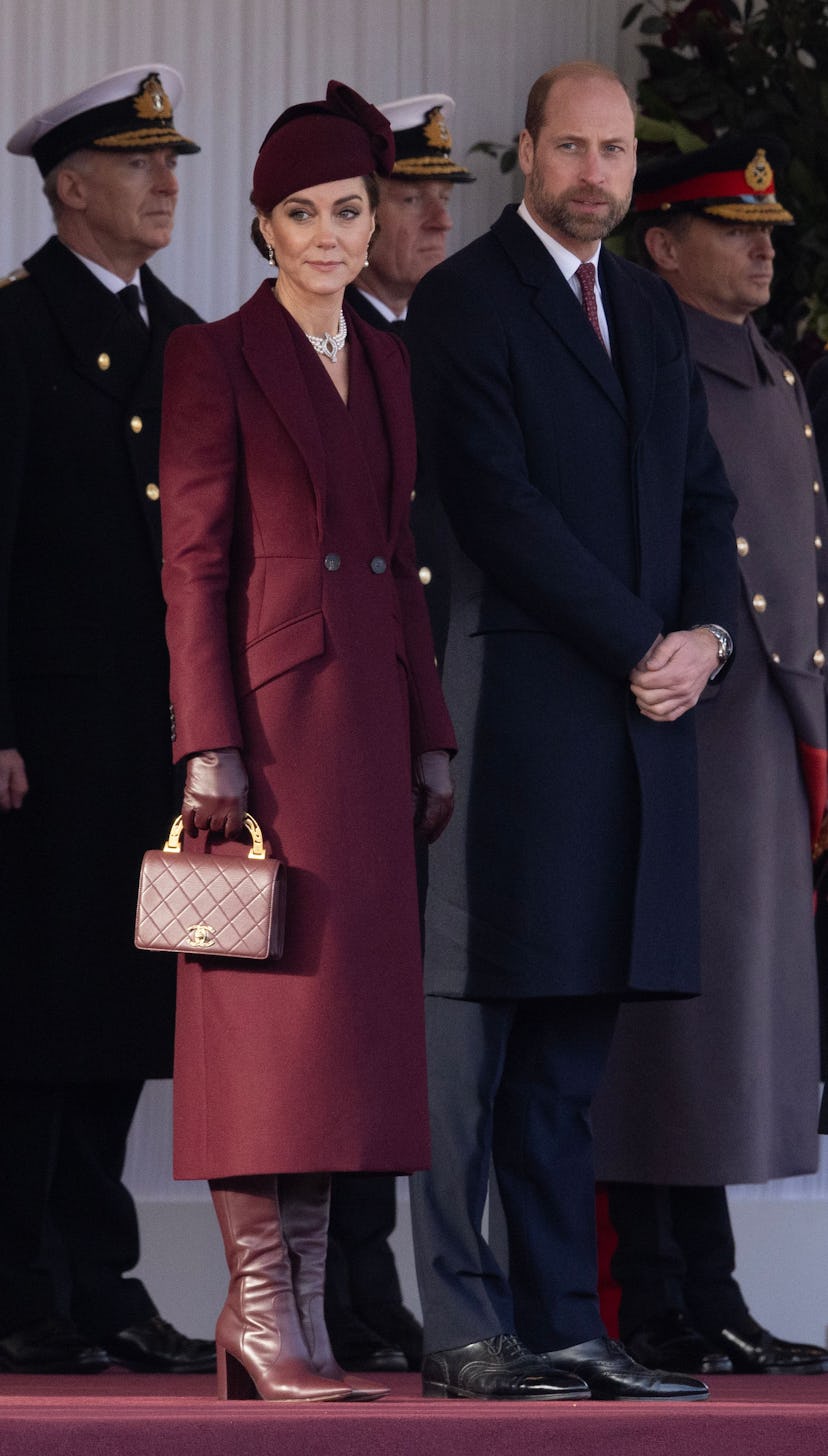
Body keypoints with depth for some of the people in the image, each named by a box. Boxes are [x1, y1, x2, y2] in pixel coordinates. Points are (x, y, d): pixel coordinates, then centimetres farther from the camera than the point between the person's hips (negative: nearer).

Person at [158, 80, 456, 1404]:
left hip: (367, 706, 7)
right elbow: (192, 561, -8)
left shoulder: (383, 362, 16)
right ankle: (260, 1317, -7)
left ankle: (301, 1317, 9)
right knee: (267, 1004, -8)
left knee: (347, 1010, 5)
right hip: (267, 706, -7)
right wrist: (210, 742, -15)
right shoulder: (216, 358, -4)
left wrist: (428, 735, 13)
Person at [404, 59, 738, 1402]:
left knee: (577, 1027, 7)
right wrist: (637, 648, -11)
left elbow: (703, 494, 20)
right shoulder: (466, 299, -3)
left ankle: (561, 1325, 8)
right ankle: (462, 1328, -5)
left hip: (642, 709, 7)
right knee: (475, 1011, -6)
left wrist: (705, 635, 1)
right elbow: (499, 504, -11)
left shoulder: (652, 311, 20)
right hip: (516, 708, -7)